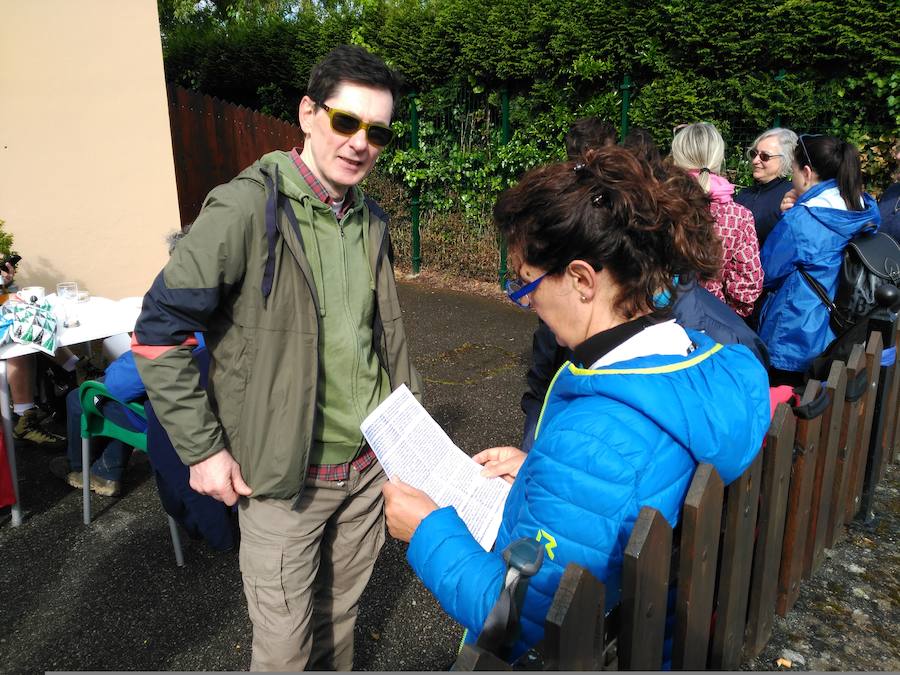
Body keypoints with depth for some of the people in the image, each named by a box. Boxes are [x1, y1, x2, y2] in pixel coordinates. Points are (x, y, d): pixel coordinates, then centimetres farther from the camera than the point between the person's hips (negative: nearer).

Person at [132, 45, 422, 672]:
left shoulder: (371, 220, 5)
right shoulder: (247, 208, -17)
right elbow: (158, 332, -15)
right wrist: (203, 450, -14)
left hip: (369, 463, 6)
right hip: (285, 478, -5)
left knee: (341, 612, 24)